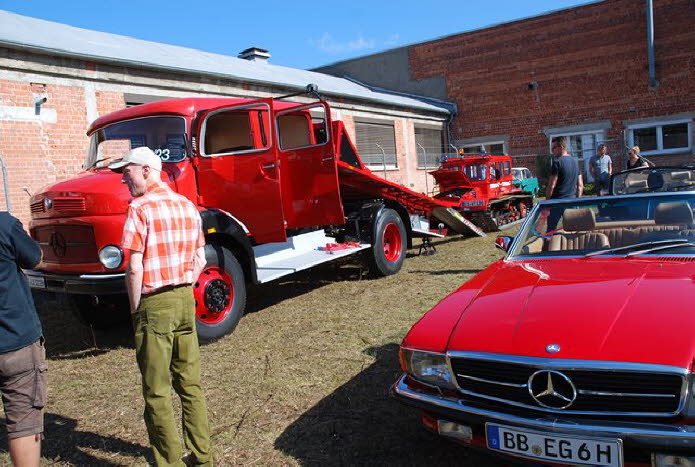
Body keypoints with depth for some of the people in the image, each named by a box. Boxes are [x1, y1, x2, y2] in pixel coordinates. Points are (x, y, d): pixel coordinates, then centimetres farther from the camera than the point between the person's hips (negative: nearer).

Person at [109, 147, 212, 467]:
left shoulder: (141, 208, -12)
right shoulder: (186, 205, 9)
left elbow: (135, 268, -16)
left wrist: (135, 309, -5)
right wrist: (183, 291, 14)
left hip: (155, 305, -7)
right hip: (186, 300, 7)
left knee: (158, 392, 5)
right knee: (191, 383, 16)